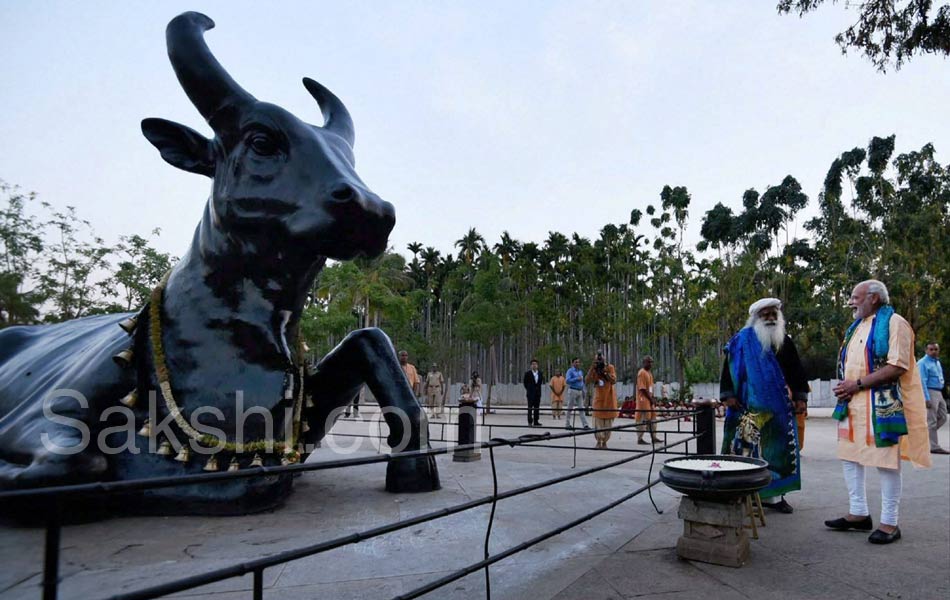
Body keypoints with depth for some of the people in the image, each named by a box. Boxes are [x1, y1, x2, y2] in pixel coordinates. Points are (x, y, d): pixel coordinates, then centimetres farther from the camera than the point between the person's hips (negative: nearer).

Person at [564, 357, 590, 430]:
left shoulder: (581, 371, 16)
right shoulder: (570, 371, -4)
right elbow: (567, 380, -16)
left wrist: (584, 391, 13)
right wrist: (577, 379, -17)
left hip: (580, 391, 6)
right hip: (573, 390, -6)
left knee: (581, 408, 2)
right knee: (570, 408, 1)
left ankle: (585, 425, -2)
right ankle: (567, 424, 9)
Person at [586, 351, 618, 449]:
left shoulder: (610, 367, -5)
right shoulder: (593, 369, -1)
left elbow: (614, 381, -16)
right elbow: (588, 380, -17)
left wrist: (605, 371, -25)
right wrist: (592, 367, -23)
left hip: (609, 399, 0)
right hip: (598, 399, 1)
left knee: (608, 422, 4)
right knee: (598, 421, -2)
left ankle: (604, 441, 14)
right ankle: (599, 441, 10)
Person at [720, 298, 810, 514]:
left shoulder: (785, 342, 11)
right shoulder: (741, 341, -1)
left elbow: (796, 371, 15)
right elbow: (729, 368, -2)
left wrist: (800, 396, 7)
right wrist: (728, 395, -9)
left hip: (778, 408, 4)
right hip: (749, 406, -4)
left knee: (778, 448, 7)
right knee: (746, 447, -4)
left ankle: (774, 494, 17)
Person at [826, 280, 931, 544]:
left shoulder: (894, 323, -9)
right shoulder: (856, 327, 17)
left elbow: (897, 367, -18)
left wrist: (858, 385, -17)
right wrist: (845, 388, 0)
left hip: (882, 405, -8)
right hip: (852, 405, 8)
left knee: (886, 461, -3)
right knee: (849, 457, 10)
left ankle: (889, 523, 6)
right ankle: (858, 513, 20)